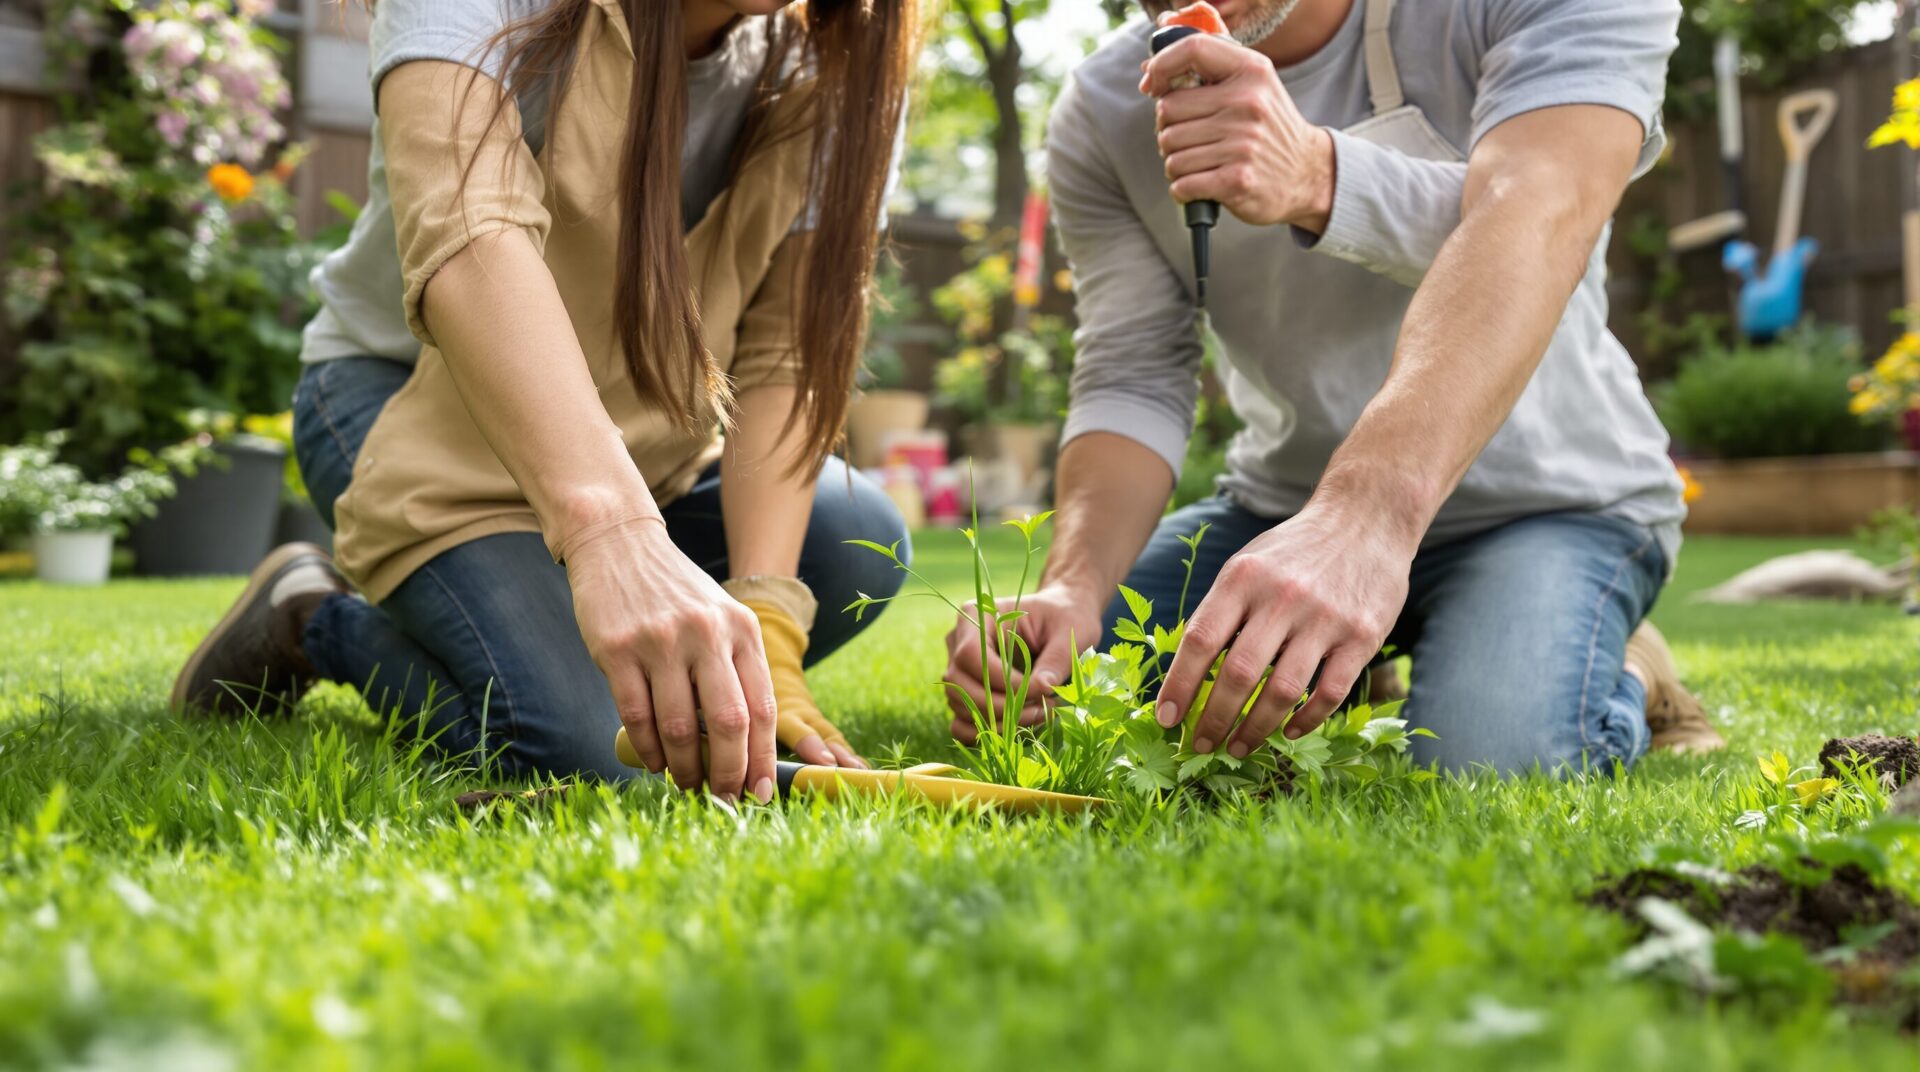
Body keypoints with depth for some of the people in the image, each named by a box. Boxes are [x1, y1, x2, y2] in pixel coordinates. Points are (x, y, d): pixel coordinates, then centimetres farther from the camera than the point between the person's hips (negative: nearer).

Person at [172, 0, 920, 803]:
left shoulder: (831, 81, -12)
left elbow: (790, 354, -18)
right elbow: (465, 235, -43)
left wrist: (761, 631, -31)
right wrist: (610, 528, -60)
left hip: (642, 444, 5)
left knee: (859, 543, -22)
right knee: (581, 743, -28)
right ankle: (321, 620, 2)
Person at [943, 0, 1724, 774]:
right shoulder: (1103, 112, -9)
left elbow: (1538, 219, -36)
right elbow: (1132, 383, -14)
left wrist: (1321, 177, -54)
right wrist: (1071, 586, -31)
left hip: (1548, 503, -3)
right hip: (1285, 503, 4)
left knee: (1482, 756, -32)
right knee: (1040, 704, -12)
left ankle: (1626, 681, 6)